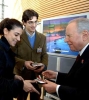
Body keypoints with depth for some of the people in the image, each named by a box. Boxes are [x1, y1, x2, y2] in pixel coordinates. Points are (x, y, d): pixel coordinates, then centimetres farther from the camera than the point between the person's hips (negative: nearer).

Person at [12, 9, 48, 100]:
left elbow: (44, 54, 9)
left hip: (37, 75, 4)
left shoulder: (42, 37, 6)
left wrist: (44, 64, -10)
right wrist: (24, 63, -24)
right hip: (21, 75, -3)